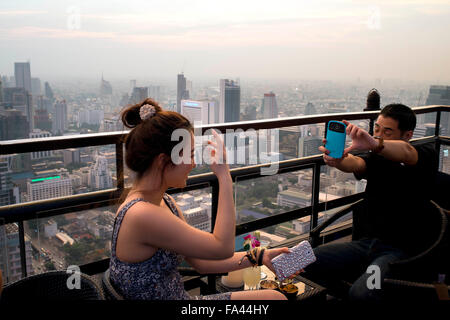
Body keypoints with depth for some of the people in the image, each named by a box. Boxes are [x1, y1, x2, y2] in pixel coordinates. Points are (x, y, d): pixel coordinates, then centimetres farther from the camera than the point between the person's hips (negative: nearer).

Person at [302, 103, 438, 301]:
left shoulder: (426, 156, -2)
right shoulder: (377, 160, 9)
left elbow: (406, 153, -28)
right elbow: (356, 164, -15)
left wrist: (374, 144, -50)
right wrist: (337, 160, -40)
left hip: (402, 250, -5)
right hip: (368, 242, 5)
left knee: (362, 292, -33)